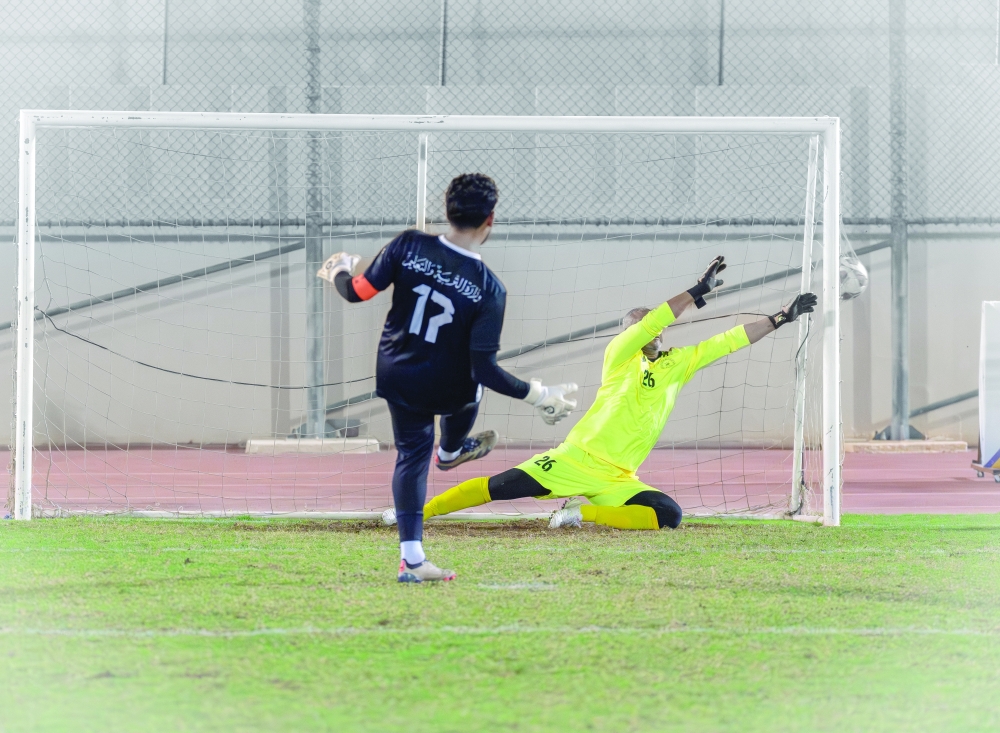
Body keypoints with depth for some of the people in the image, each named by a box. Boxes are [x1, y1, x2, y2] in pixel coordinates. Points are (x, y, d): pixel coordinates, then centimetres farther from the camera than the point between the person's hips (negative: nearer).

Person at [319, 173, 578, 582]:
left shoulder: (409, 246, -22)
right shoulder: (489, 289, -26)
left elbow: (357, 292, -11)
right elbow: (485, 368, -26)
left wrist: (338, 271, 12)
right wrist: (538, 395, -16)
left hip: (395, 376, 2)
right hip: (447, 391, -2)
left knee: (412, 454, 20)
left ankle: (411, 557, 12)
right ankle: (451, 451, 62)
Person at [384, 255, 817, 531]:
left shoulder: (678, 365, 15)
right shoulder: (620, 355, 2)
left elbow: (730, 342, 15)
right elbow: (653, 321, -15)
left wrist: (781, 318, 10)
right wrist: (698, 292, -19)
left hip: (618, 480, 5)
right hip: (577, 460, -5)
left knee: (669, 516, -20)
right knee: (501, 487, -16)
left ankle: (584, 514, -10)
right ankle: (416, 513, -6)